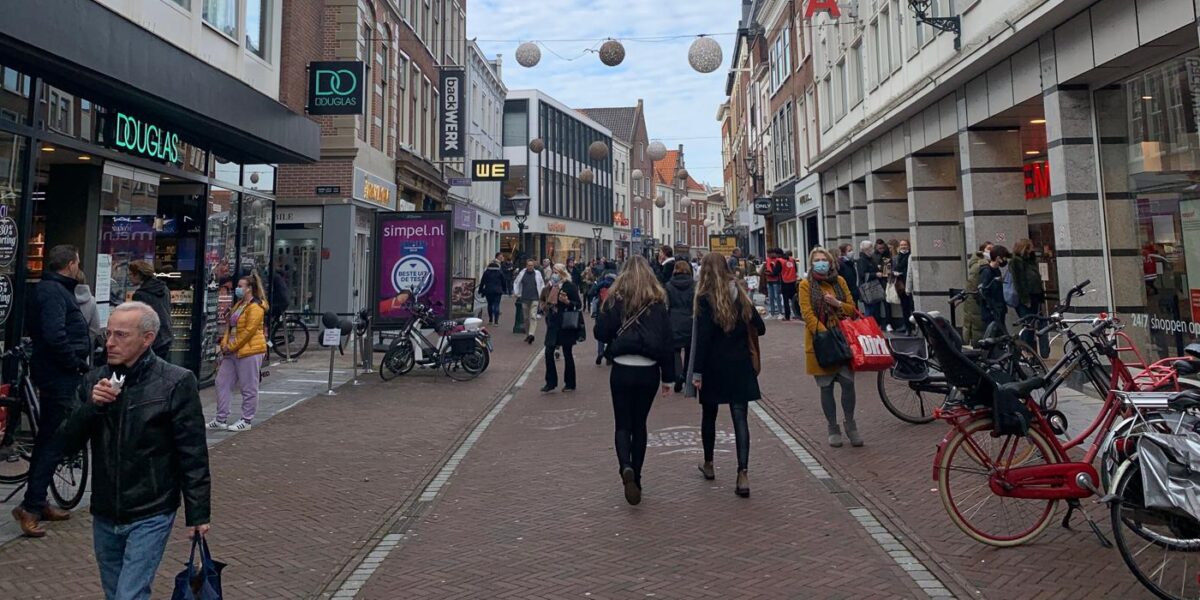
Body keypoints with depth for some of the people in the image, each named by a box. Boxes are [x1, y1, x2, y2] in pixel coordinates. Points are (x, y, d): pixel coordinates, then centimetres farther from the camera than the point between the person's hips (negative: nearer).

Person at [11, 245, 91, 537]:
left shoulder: (52, 289, 14)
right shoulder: (53, 291, -16)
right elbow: (55, 336, -27)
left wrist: (77, 363, 13)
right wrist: (77, 363, -14)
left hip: (56, 373, 10)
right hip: (60, 376, -10)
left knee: (48, 439, 16)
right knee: (54, 441, -5)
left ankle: (37, 501, 26)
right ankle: (31, 506, -1)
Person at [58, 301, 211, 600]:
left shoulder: (176, 382, -14)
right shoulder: (95, 381, 2)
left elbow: (193, 455, -11)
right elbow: (68, 443, 2)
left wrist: (198, 513, -10)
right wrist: (91, 406, -16)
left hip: (150, 515, -5)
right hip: (104, 515, 6)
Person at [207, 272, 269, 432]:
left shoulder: (255, 307, -14)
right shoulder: (239, 304, 16)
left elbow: (249, 331, -19)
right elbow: (230, 326, 17)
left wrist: (232, 347, -14)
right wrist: (225, 344, 4)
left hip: (249, 352, -10)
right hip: (232, 352, 10)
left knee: (248, 388, 0)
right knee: (222, 383, 10)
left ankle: (247, 421, 11)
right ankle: (220, 419, 17)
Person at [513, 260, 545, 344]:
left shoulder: (537, 273, 1)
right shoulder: (522, 273, 4)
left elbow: (542, 284, 14)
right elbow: (516, 282, 16)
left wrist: (541, 294, 7)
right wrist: (516, 293, 10)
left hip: (534, 299, -2)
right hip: (524, 299, 2)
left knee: (533, 316, -14)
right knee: (526, 317, 9)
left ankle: (531, 334, -22)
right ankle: (527, 335, 20)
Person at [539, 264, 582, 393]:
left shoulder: (570, 286, -9)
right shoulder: (551, 287, 10)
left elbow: (579, 304, -12)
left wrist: (567, 301, -27)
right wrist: (545, 307, 5)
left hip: (565, 325, -6)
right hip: (553, 324, 6)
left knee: (567, 354, 3)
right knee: (549, 352, 0)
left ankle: (570, 384, 15)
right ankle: (551, 382, 10)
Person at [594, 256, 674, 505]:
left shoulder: (614, 300, -6)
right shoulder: (658, 302, -3)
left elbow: (600, 333, -6)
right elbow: (667, 341, -2)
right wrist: (668, 377, 5)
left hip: (621, 370, -1)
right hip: (649, 371, 2)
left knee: (623, 425, 8)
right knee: (639, 423, 15)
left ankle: (626, 468, -17)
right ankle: (635, 478, 20)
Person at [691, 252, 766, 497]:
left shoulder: (705, 299, -11)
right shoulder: (741, 296, 3)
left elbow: (702, 338, -15)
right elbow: (760, 328, 7)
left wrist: (697, 371, -11)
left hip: (714, 367, -3)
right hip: (740, 366, 3)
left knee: (709, 415, 16)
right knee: (740, 418, 1)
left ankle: (708, 464, 31)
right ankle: (742, 474, -7)